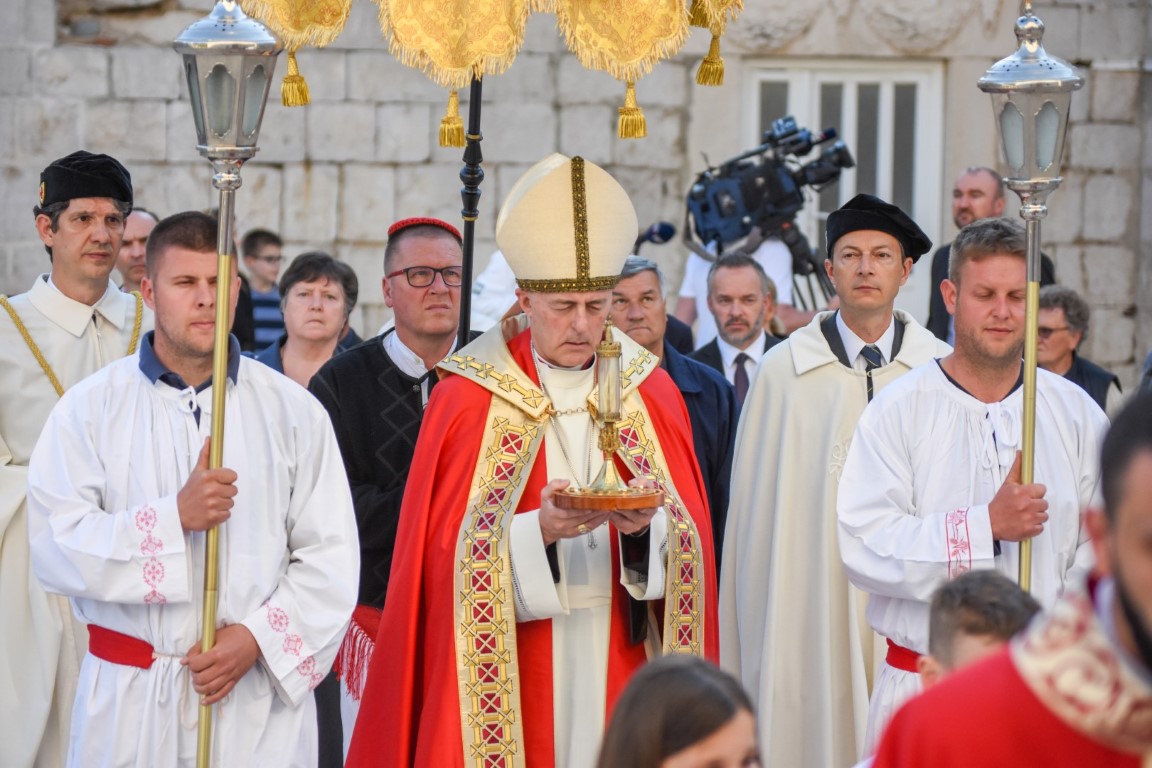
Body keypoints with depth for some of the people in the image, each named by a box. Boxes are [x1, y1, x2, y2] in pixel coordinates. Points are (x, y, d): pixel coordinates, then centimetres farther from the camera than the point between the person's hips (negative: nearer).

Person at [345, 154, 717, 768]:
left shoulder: (650, 391, 7)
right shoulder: (466, 399, -2)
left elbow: (692, 543, 4)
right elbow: (450, 554, -6)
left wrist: (649, 525, -17)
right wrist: (538, 530, -22)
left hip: (621, 666, 3)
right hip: (508, 671, -2)